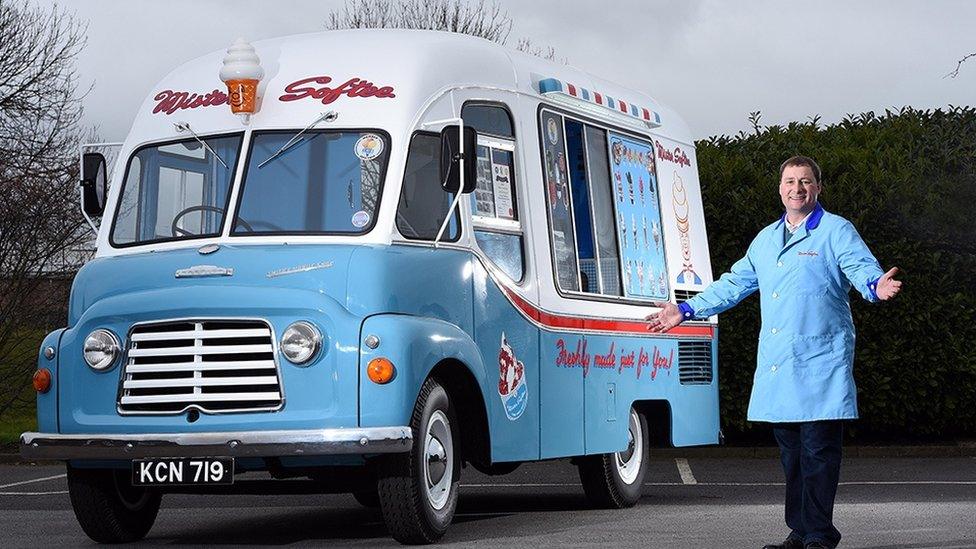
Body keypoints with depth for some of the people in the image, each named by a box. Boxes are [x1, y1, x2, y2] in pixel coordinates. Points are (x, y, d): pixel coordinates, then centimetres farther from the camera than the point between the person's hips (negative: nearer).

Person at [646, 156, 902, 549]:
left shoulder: (836, 231, 1)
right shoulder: (766, 239, 21)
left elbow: (862, 267, -14)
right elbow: (734, 283, 29)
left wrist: (876, 287, -38)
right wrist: (686, 311, 28)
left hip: (820, 363, -6)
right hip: (776, 366, 6)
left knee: (818, 450, -8)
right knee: (791, 452, 8)